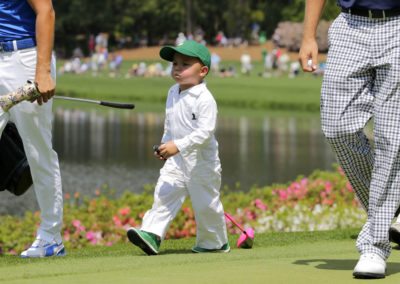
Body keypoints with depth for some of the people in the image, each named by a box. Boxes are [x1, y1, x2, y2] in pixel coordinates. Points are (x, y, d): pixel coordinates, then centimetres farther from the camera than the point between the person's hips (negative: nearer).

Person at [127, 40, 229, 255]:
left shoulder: (204, 99, -18)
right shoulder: (173, 93, 8)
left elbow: (205, 131, -27)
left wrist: (179, 146, -32)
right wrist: (165, 145, 13)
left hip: (201, 162, -7)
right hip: (176, 160, 7)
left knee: (206, 203, 5)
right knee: (164, 194, -10)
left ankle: (215, 242, 22)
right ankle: (152, 234, -20)